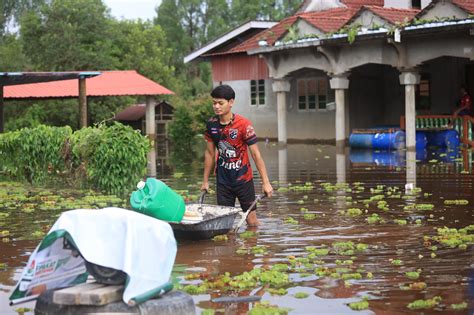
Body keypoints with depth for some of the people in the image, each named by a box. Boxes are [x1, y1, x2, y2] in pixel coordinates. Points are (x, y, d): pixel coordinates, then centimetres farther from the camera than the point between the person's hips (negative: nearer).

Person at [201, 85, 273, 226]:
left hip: (243, 179, -4)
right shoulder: (211, 124, -1)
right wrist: (205, 181, 15)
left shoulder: (243, 124, -14)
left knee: (252, 220, 2)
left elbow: (256, 154, -12)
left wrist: (265, 182, -13)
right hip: (223, 181, 4)